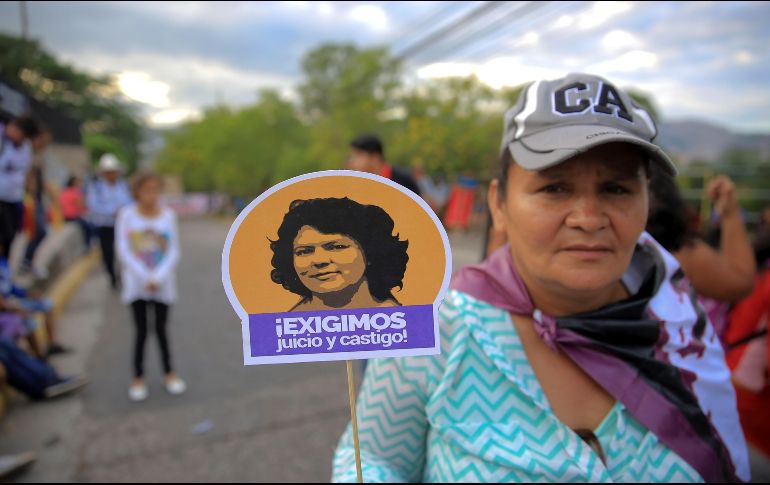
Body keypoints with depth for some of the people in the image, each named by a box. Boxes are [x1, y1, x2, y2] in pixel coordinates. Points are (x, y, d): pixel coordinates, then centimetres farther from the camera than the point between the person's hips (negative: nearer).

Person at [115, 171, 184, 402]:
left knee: (161, 329, 8)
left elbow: (173, 252, -3)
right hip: (136, 283, -1)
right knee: (141, 331, 2)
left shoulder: (168, 215, -3)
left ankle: (169, 372, 24)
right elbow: (123, 251, -8)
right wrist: (144, 277, -15)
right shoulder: (126, 214, -6)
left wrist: (158, 278, -14)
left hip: (163, 284, 1)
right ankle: (138, 377, 17)